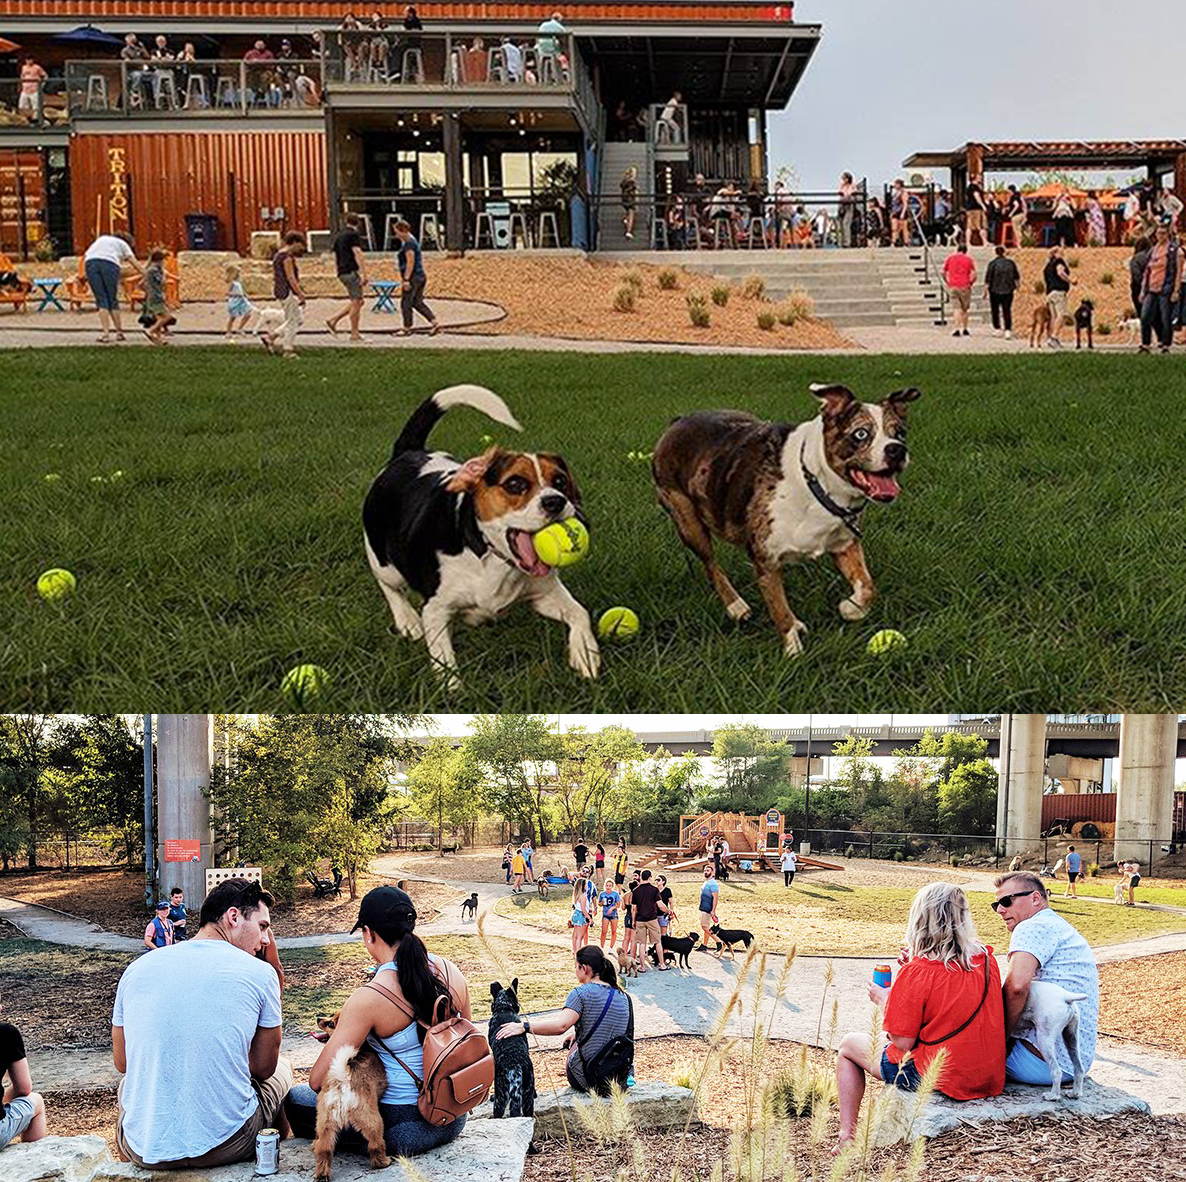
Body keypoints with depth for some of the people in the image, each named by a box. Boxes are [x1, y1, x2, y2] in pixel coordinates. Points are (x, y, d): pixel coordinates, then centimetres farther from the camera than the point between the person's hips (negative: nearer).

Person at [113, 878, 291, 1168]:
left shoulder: (136, 969, 2)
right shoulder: (260, 973, -6)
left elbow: (122, 1063, 13)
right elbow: (264, 1067, 3)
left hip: (144, 1151, 3)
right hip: (227, 1144, -2)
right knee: (282, 1068, 29)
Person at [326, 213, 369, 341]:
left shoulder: (339, 237, 19)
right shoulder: (354, 235, -7)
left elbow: (335, 259, 22)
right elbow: (358, 254, -17)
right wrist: (364, 274, -20)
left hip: (342, 273, 9)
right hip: (352, 272, -9)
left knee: (358, 302, 13)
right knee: (356, 302, -4)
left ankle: (333, 320, 9)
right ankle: (355, 334, -3)